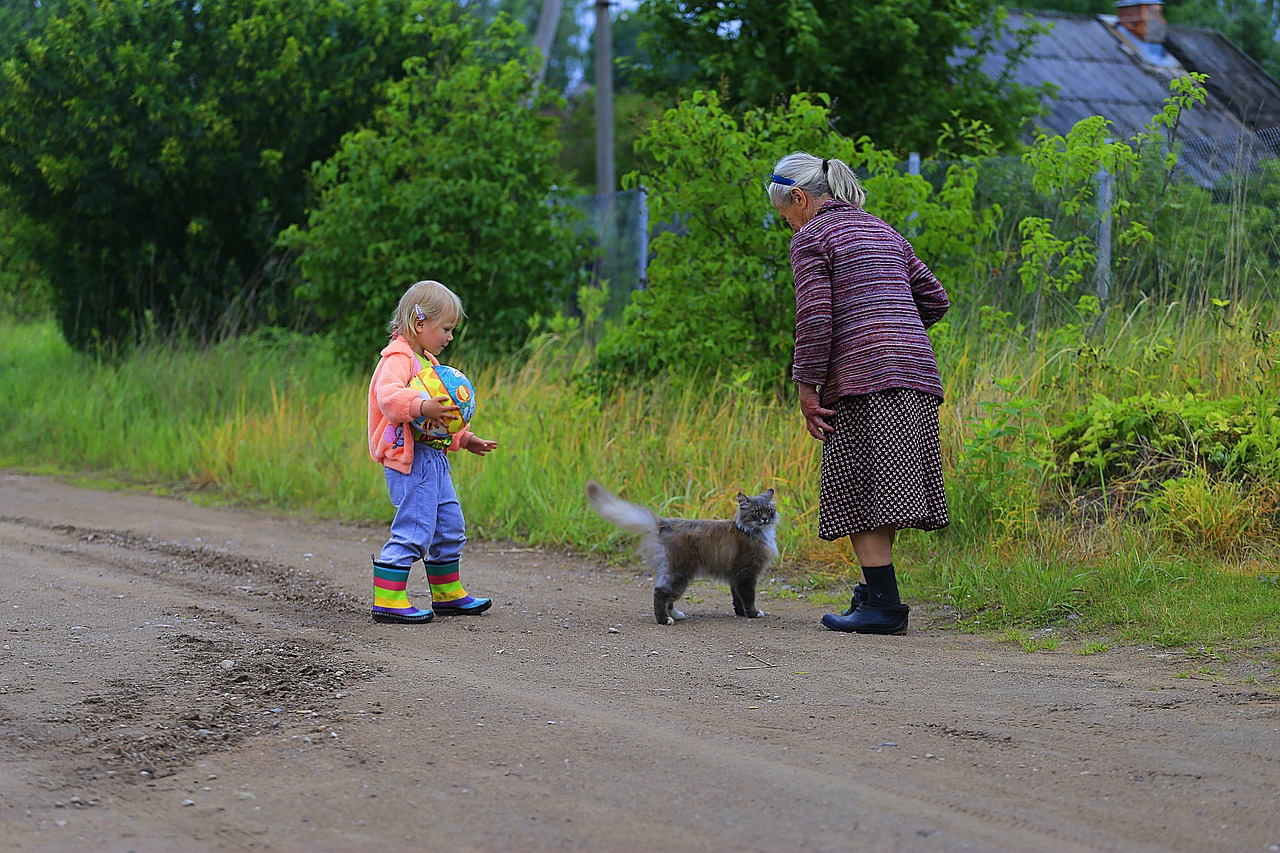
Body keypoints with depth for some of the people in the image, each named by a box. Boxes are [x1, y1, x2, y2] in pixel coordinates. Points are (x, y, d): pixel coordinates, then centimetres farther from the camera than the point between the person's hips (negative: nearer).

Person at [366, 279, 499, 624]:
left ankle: (448, 594, 29)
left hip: (433, 458, 10)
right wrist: (421, 406, -43)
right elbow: (389, 396, -30)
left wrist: (464, 438, 27)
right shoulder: (398, 357, -11)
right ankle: (387, 600, -10)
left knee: (449, 528, 16)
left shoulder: (425, 360, 22)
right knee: (413, 530, -13)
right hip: (409, 458, -10)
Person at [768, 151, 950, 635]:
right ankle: (879, 590, 13)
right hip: (916, 371, 8)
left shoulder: (811, 238, 0)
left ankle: (885, 605, -11)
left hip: (864, 377, -8)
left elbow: (815, 316, -11)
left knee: (859, 495, -7)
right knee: (882, 489, 12)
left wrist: (807, 388, -8)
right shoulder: (882, 231, 23)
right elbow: (935, 300, 25)